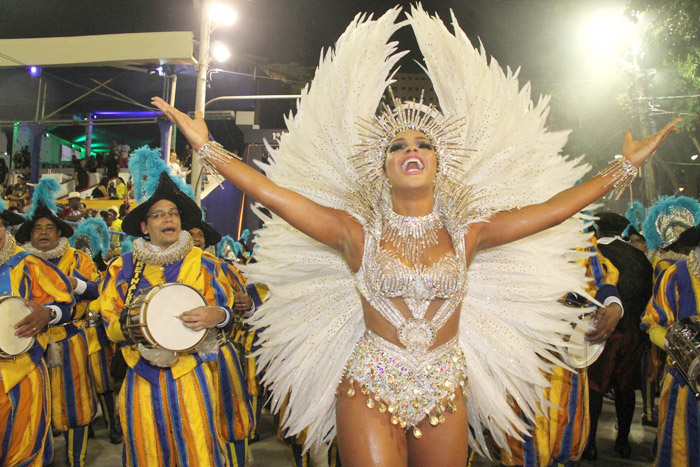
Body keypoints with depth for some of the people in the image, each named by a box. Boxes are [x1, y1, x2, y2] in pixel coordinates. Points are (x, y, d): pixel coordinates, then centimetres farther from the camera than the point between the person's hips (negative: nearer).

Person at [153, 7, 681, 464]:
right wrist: (207, 145, -14)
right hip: (371, 390, -2)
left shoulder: (466, 233, 1)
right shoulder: (358, 233, -5)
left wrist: (627, 164, 6)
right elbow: (274, 194, -10)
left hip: (445, 394, 3)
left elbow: (555, 207, 3)